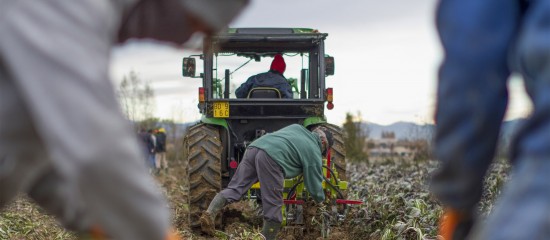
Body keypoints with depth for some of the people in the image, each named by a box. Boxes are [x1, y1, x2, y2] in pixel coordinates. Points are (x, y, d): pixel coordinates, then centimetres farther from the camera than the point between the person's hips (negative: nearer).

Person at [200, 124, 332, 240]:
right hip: (272, 158, -7)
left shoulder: (297, 128, 33)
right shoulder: (314, 152, 16)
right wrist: (321, 200, 38)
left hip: (254, 147, 7)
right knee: (273, 206, 2)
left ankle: (210, 213, -14)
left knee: (234, 188, 5)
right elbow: (314, 187, 18)